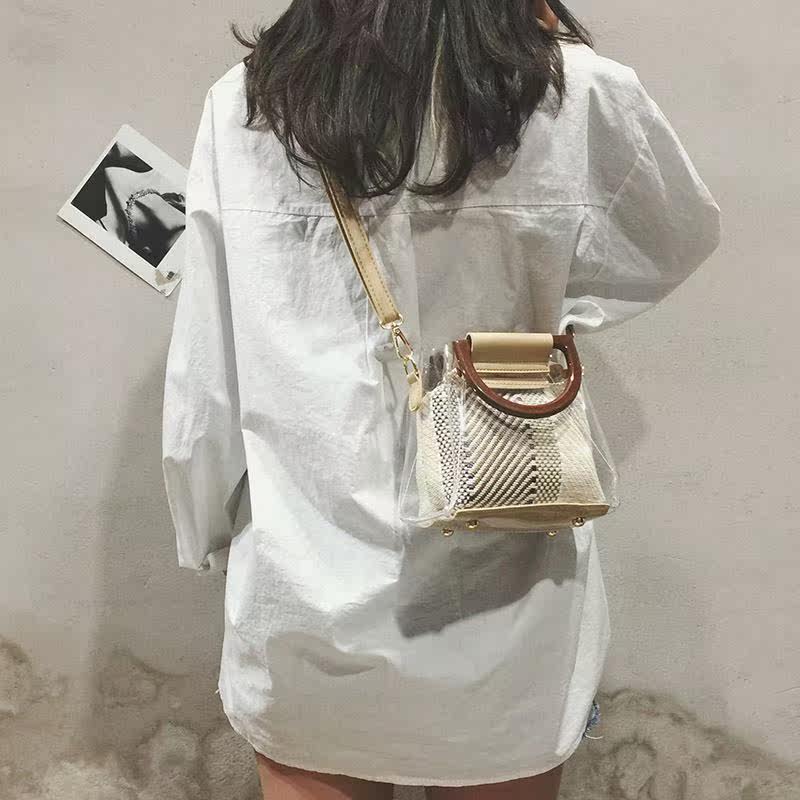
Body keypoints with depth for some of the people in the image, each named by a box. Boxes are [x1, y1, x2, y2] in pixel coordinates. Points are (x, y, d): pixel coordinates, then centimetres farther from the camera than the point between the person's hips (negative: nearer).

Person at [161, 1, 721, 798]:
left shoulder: (239, 110, -8)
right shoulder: (575, 102, -13)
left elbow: (200, 388, -4)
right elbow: (681, 239, 8)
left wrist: (211, 537, 12)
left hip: (303, 613, 2)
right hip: (497, 617, -1)